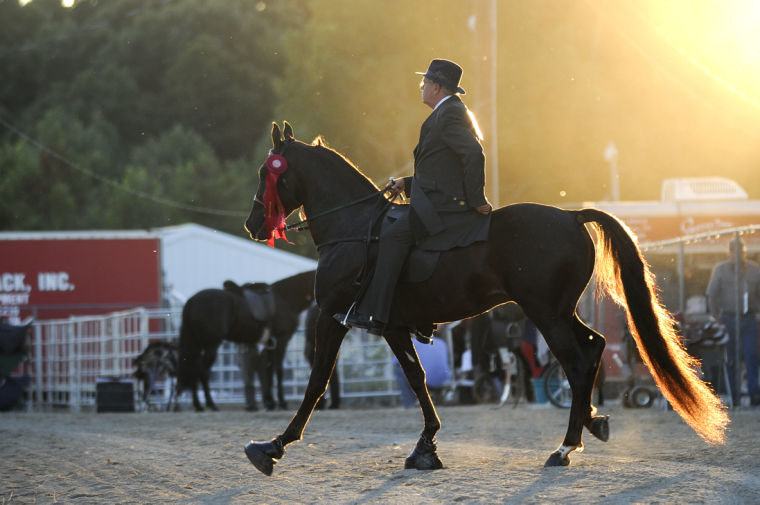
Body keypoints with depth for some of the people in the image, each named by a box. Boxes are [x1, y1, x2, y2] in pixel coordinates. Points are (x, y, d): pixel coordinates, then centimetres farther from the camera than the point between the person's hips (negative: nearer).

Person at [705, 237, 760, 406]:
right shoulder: (720, 270, 3)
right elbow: (711, 295, 3)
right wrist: (716, 318, -2)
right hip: (728, 319, -1)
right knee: (729, 359, 1)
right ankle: (733, 395, 6)